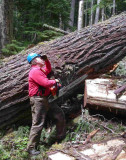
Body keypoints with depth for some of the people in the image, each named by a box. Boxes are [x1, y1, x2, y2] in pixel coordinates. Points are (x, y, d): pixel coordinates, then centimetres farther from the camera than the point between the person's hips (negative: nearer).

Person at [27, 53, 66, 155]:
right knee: (38, 124, -9)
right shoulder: (35, 71, -16)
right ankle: (31, 147, 0)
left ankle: (61, 138, 28)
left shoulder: (40, 70, 15)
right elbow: (46, 83, -23)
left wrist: (46, 60, 19)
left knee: (60, 116, 14)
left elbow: (48, 70, 35)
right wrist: (55, 81, -3)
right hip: (38, 100, -10)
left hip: (45, 99, 10)